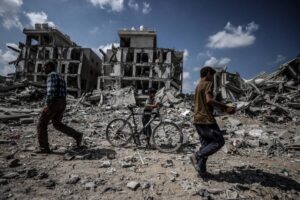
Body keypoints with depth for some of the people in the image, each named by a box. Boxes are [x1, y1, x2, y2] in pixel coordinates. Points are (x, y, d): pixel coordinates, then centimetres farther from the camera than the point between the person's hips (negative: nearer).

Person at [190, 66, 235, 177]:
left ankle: (201, 169, 12)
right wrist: (226, 107, -21)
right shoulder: (208, 83, -7)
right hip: (206, 119, -9)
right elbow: (209, 100, -23)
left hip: (198, 119, 9)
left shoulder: (198, 86, 20)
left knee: (205, 144, 12)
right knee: (219, 141, 0)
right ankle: (197, 156, -7)